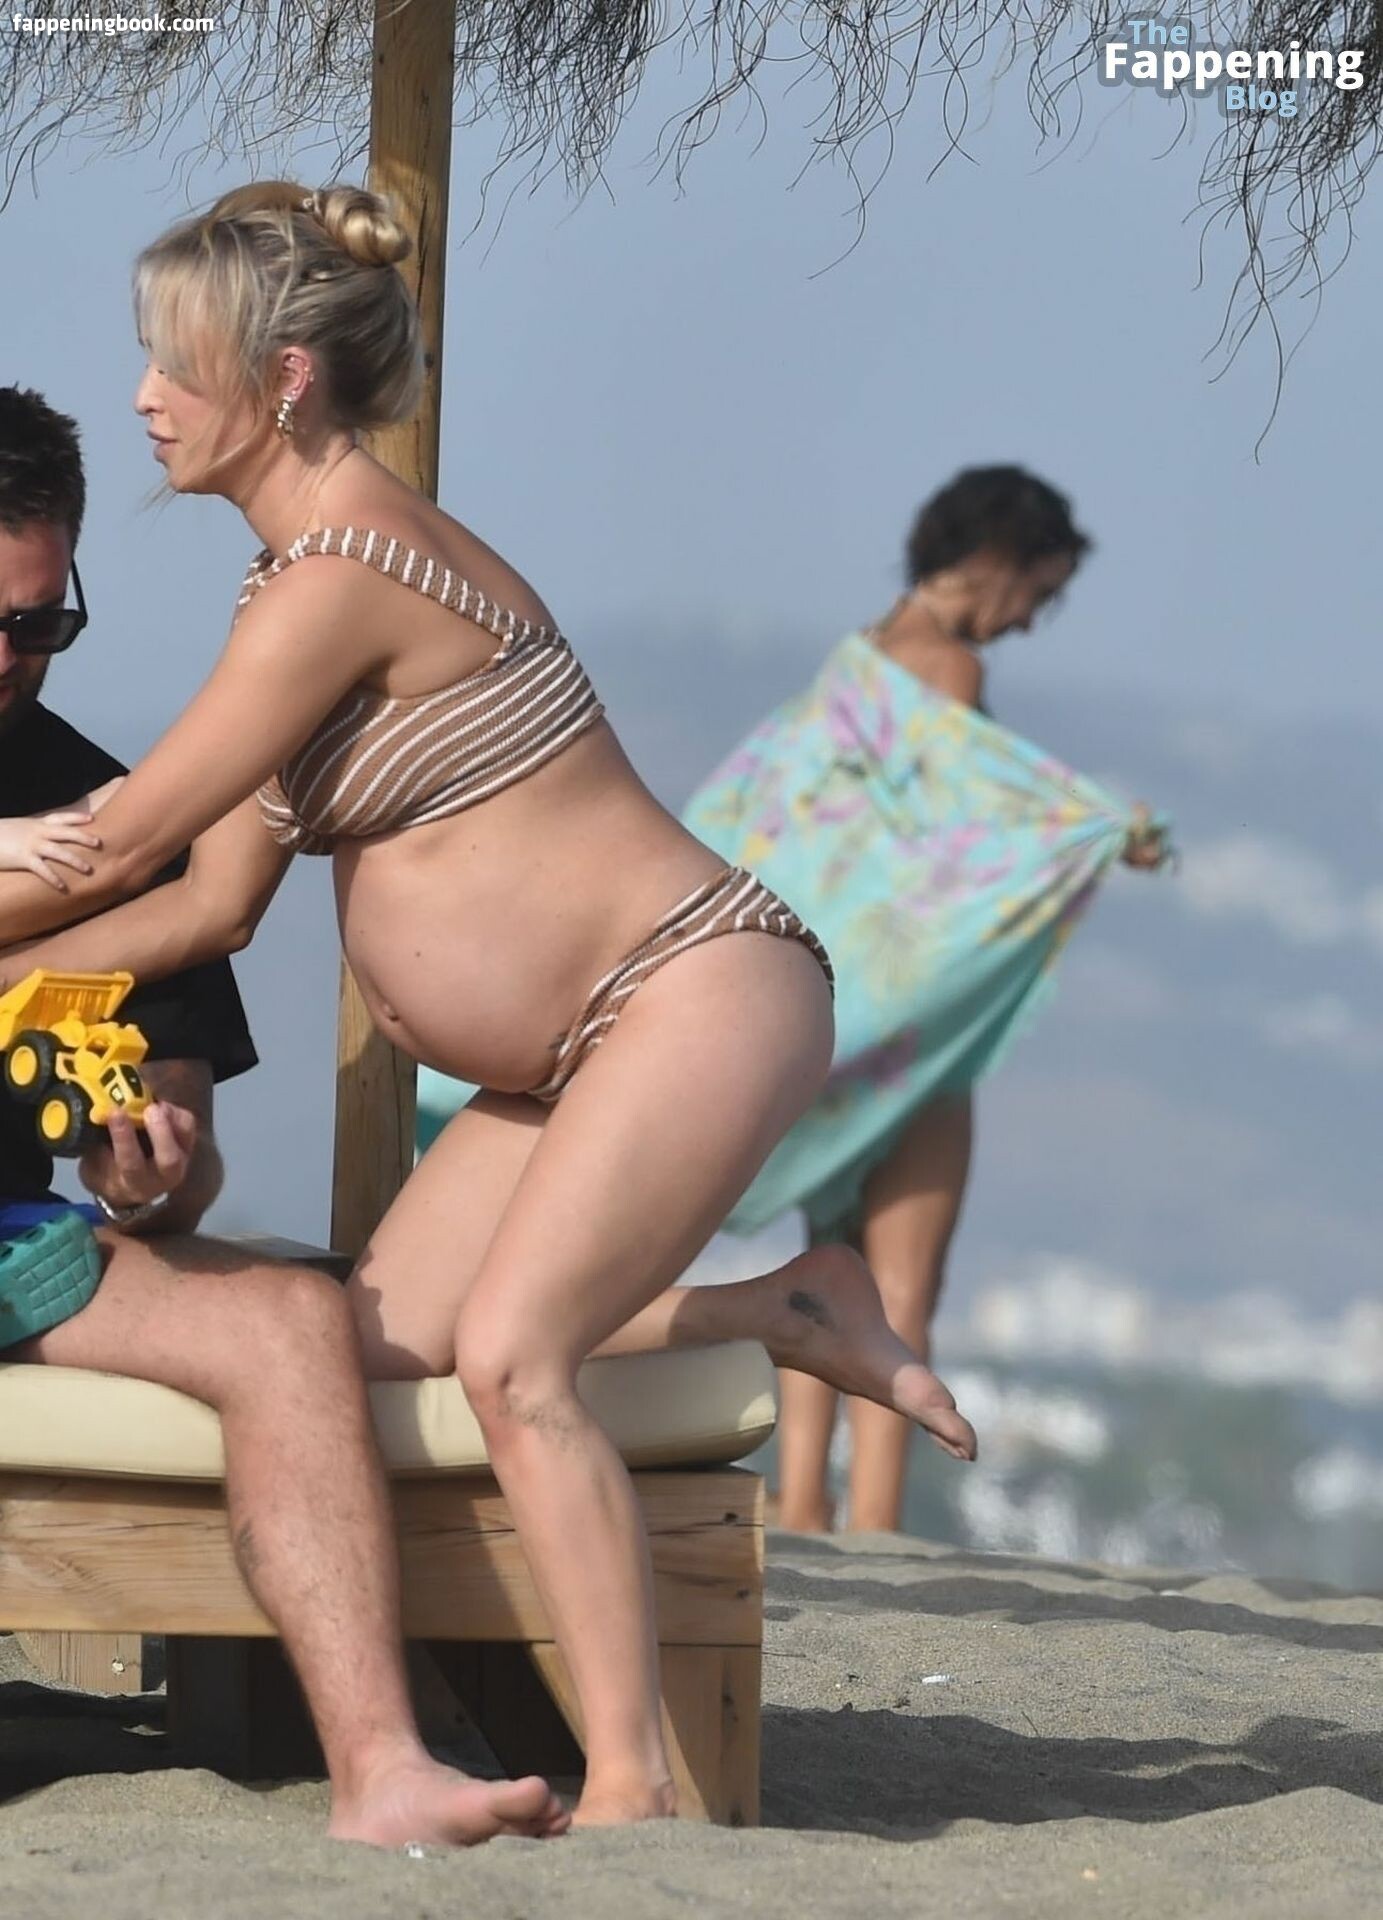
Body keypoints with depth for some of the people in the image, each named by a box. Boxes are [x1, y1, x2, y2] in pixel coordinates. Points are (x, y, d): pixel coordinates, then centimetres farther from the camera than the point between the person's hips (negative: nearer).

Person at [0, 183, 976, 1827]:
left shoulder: (343, 577, -20)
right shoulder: (293, 587, 10)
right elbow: (211, 904, 13)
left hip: (704, 990, -10)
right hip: (572, 1052, 10)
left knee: (506, 1354, -22)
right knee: (382, 1342, 2)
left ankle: (630, 1782, -22)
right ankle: (789, 1308, 14)